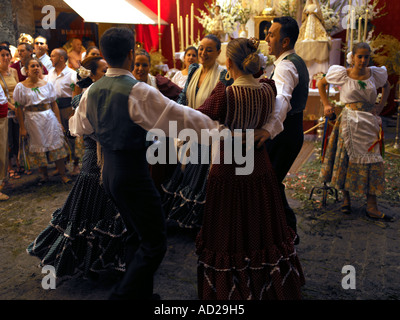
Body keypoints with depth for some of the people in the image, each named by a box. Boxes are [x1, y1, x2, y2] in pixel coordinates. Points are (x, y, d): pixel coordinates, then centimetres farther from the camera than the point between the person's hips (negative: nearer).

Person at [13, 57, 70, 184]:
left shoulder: (47, 84, 5)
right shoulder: (21, 87, -2)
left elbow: (54, 104, 7)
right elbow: (19, 109, -3)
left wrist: (59, 122, 3)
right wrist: (22, 127, -7)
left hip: (49, 119, 1)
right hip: (32, 121, -1)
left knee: (56, 146, 0)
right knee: (38, 148, 7)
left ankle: (62, 174, 8)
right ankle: (44, 175, 22)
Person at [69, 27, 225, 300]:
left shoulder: (92, 90, 4)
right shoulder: (138, 91, -20)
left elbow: (78, 127, 18)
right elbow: (180, 115, -21)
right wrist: (219, 128, -14)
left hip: (109, 170, 9)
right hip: (133, 174, -9)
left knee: (136, 235, 23)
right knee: (155, 243, 4)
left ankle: (141, 293, 37)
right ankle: (124, 294, 8)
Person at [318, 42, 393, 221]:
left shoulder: (375, 74, 3)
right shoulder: (343, 75, -3)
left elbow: (386, 86, 22)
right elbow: (321, 84, 9)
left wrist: (381, 106, 8)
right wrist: (326, 105, 2)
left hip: (370, 122, 2)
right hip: (349, 121, -2)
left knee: (372, 161, 0)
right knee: (347, 159, 3)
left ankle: (372, 207, 5)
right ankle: (346, 198, 22)